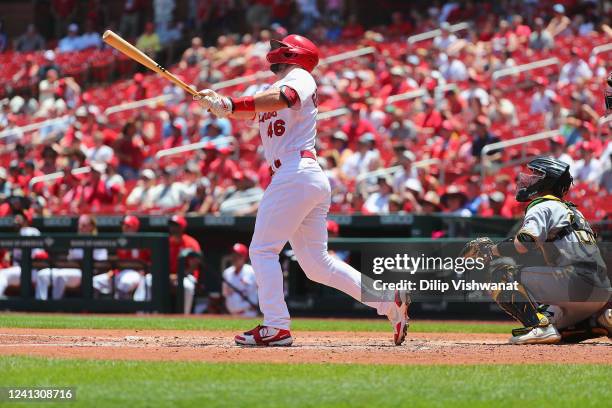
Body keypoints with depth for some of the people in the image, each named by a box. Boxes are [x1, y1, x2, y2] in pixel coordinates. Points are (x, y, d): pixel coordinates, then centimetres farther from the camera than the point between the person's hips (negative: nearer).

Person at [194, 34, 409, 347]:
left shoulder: (300, 77, 0)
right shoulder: (270, 90, 27)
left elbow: (284, 97, -23)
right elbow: (243, 110, 11)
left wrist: (231, 105, -30)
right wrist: (216, 103, -9)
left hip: (297, 174, -9)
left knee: (262, 249, -8)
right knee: (317, 264, 9)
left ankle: (276, 326, -11)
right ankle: (388, 300, 8)